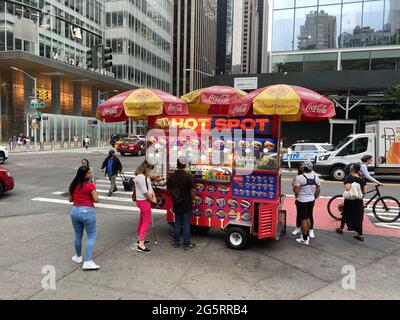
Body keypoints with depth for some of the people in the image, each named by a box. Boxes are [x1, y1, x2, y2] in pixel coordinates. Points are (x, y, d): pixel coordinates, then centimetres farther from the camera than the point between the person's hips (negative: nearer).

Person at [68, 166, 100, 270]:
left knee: (78, 236, 22)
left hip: (75, 211, 6)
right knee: (91, 236, 2)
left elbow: (70, 199, 13)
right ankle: (88, 261, -5)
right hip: (87, 211, -6)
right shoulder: (90, 185, -11)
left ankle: (78, 257, 37)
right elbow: (96, 199, -10)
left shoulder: (73, 185, 6)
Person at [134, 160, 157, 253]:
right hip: (143, 201, -10)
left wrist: (153, 196, -4)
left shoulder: (145, 176, 10)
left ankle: (140, 239, 34)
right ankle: (141, 245, -8)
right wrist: (151, 200, -9)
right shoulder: (140, 177, -22)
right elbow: (145, 192, -21)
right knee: (146, 222, -8)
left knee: (142, 220, 20)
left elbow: (149, 186, 9)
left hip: (145, 200, 10)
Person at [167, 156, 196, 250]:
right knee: (186, 224, 4)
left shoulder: (171, 177, -3)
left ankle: (176, 242, 24)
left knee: (177, 223, 15)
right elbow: (193, 191, -15)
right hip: (187, 205, -4)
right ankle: (187, 244, 12)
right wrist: (192, 198, 5)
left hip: (176, 205, 4)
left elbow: (169, 190, 8)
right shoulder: (188, 176, -18)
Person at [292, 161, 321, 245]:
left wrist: (294, 185, -1)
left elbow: (296, 191, -19)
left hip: (302, 201, -6)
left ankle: (305, 239, 10)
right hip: (311, 200, 6)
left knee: (303, 219, 3)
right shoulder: (316, 177, 2)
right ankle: (307, 235, 32)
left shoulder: (299, 178, -18)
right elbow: (318, 190, 10)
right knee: (308, 218, 19)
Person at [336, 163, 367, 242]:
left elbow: (347, 188, -27)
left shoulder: (349, 177, -13)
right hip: (359, 201, 3)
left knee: (345, 215, 16)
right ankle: (360, 235, 9)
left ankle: (341, 229, 32)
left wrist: (345, 186, -6)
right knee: (358, 217, 8)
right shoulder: (362, 179, 0)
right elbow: (365, 191, -2)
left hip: (349, 200, -3)